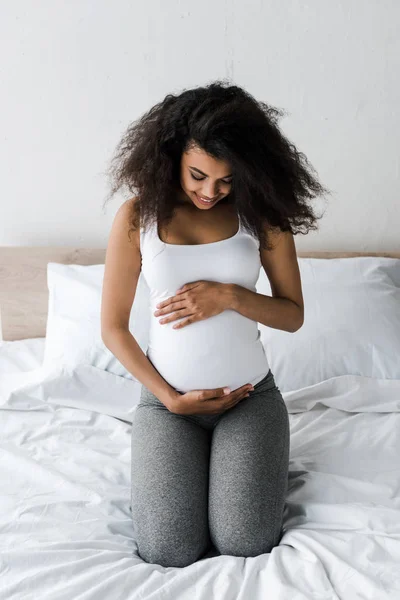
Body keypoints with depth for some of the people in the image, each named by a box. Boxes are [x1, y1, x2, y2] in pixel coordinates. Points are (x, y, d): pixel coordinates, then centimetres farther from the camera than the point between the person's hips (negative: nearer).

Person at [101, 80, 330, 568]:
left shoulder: (262, 212, -3)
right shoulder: (137, 216, -6)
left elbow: (293, 315, 0)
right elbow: (113, 328, -2)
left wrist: (229, 296, -18)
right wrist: (169, 398, -9)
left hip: (250, 393, 1)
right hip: (166, 398, 0)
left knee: (246, 544, -13)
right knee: (168, 552, -13)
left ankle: (224, 455, 18)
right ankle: (195, 455, 17)